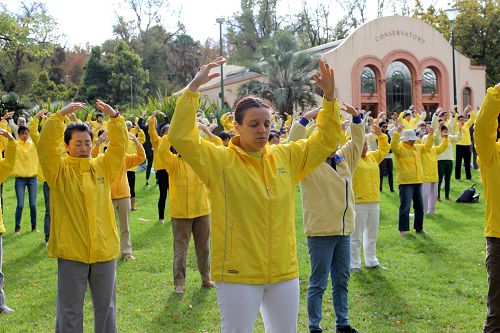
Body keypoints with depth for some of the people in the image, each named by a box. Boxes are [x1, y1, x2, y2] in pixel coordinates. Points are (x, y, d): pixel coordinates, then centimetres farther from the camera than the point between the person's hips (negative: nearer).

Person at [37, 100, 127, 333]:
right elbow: (46, 145, -15)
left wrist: (114, 117, -13)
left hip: (105, 250, 3)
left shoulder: (103, 167, 8)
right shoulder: (59, 170, -2)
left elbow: (119, 145, 0)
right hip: (71, 252, -3)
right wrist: (60, 115, -23)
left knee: (106, 306, 16)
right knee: (70, 309, 7)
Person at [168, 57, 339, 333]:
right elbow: (180, 136, -18)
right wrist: (194, 88, -20)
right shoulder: (220, 160, -8)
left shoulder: (286, 156, 6)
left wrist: (330, 97, 4)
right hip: (238, 274, -5)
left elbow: (325, 141, 14)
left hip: (284, 271, 5)